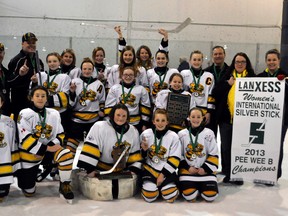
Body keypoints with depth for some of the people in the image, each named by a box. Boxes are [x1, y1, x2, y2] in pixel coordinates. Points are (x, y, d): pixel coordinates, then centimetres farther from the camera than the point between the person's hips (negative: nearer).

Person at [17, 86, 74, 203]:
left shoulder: (54, 114, 1)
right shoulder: (25, 114, -12)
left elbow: (60, 134, 6)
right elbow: (25, 140, -18)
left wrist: (53, 145, -16)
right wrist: (47, 148, -21)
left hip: (49, 148, 3)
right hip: (29, 153, -3)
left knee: (66, 154, -29)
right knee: (28, 192, 1)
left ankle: (64, 187, -12)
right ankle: (22, 173, 35)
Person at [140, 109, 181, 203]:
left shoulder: (173, 136, -7)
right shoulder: (145, 134, -2)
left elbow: (174, 159, -8)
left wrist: (163, 174, -13)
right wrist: (144, 150, -16)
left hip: (167, 171, 0)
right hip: (150, 169, 1)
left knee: (170, 197, -20)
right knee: (149, 197, -20)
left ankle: (172, 186, 14)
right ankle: (148, 185, 14)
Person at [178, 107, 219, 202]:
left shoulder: (209, 133, 0)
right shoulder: (181, 134, 1)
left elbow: (213, 155, 1)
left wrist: (206, 169, -9)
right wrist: (187, 168, -8)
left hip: (205, 170, 1)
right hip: (187, 170, 0)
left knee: (210, 195, -16)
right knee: (189, 195, -21)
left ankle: (200, 187, 17)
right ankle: (194, 187, 14)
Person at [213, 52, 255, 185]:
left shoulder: (251, 77, 5)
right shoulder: (227, 76, 8)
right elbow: (216, 93, 1)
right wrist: (228, 84, -9)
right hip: (226, 117, 2)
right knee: (226, 146, 7)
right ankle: (227, 173, 21)